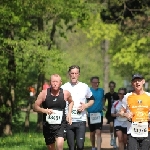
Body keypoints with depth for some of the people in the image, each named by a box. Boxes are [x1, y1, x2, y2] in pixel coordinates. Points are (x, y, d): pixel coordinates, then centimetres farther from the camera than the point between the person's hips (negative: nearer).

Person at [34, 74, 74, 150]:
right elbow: (35, 107, -5)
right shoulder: (44, 93, -8)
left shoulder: (65, 93, -4)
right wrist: (45, 110, -23)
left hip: (61, 125, -2)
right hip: (48, 125, 2)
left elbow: (71, 102, 19)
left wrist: (69, 113, 5)